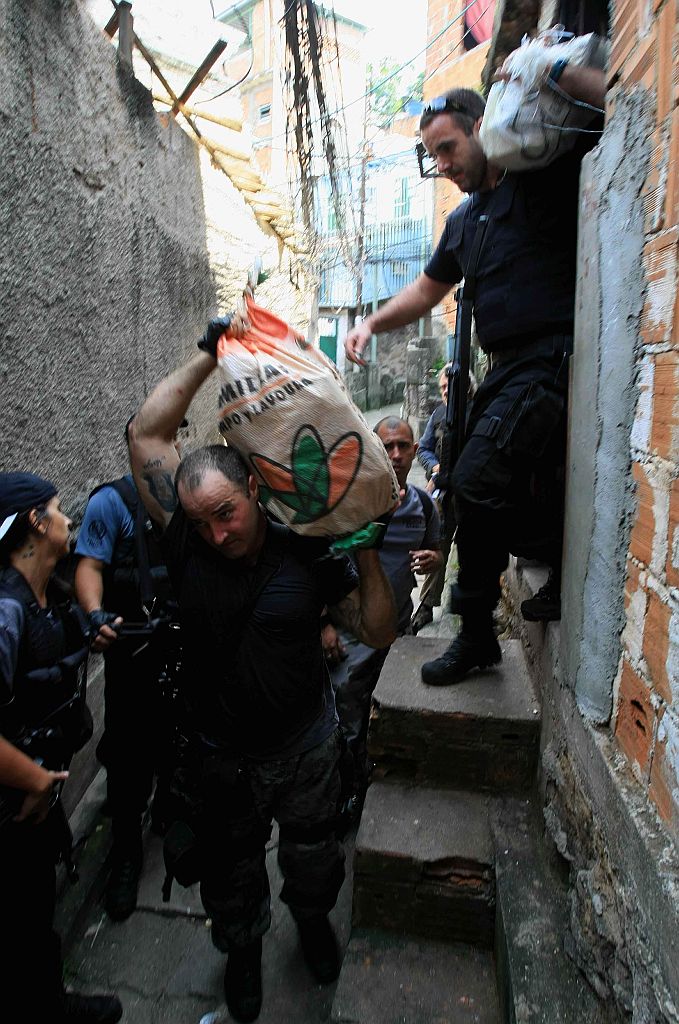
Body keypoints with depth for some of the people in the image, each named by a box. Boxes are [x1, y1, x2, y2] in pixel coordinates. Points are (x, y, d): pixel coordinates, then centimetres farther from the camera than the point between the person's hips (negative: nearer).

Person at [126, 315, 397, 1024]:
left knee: (310, 854, 27)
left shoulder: (308, 555, -19)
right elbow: (146, 432, -22)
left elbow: (379, 632, -13)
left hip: (305, 748, 0)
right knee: (231, 865, 25)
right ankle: (242, 947, 57)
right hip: (221, 754, 1)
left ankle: (313, 920, 61)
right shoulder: (185, 541, -18)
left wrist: (365, 551, -25)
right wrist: (211, 352, -22)